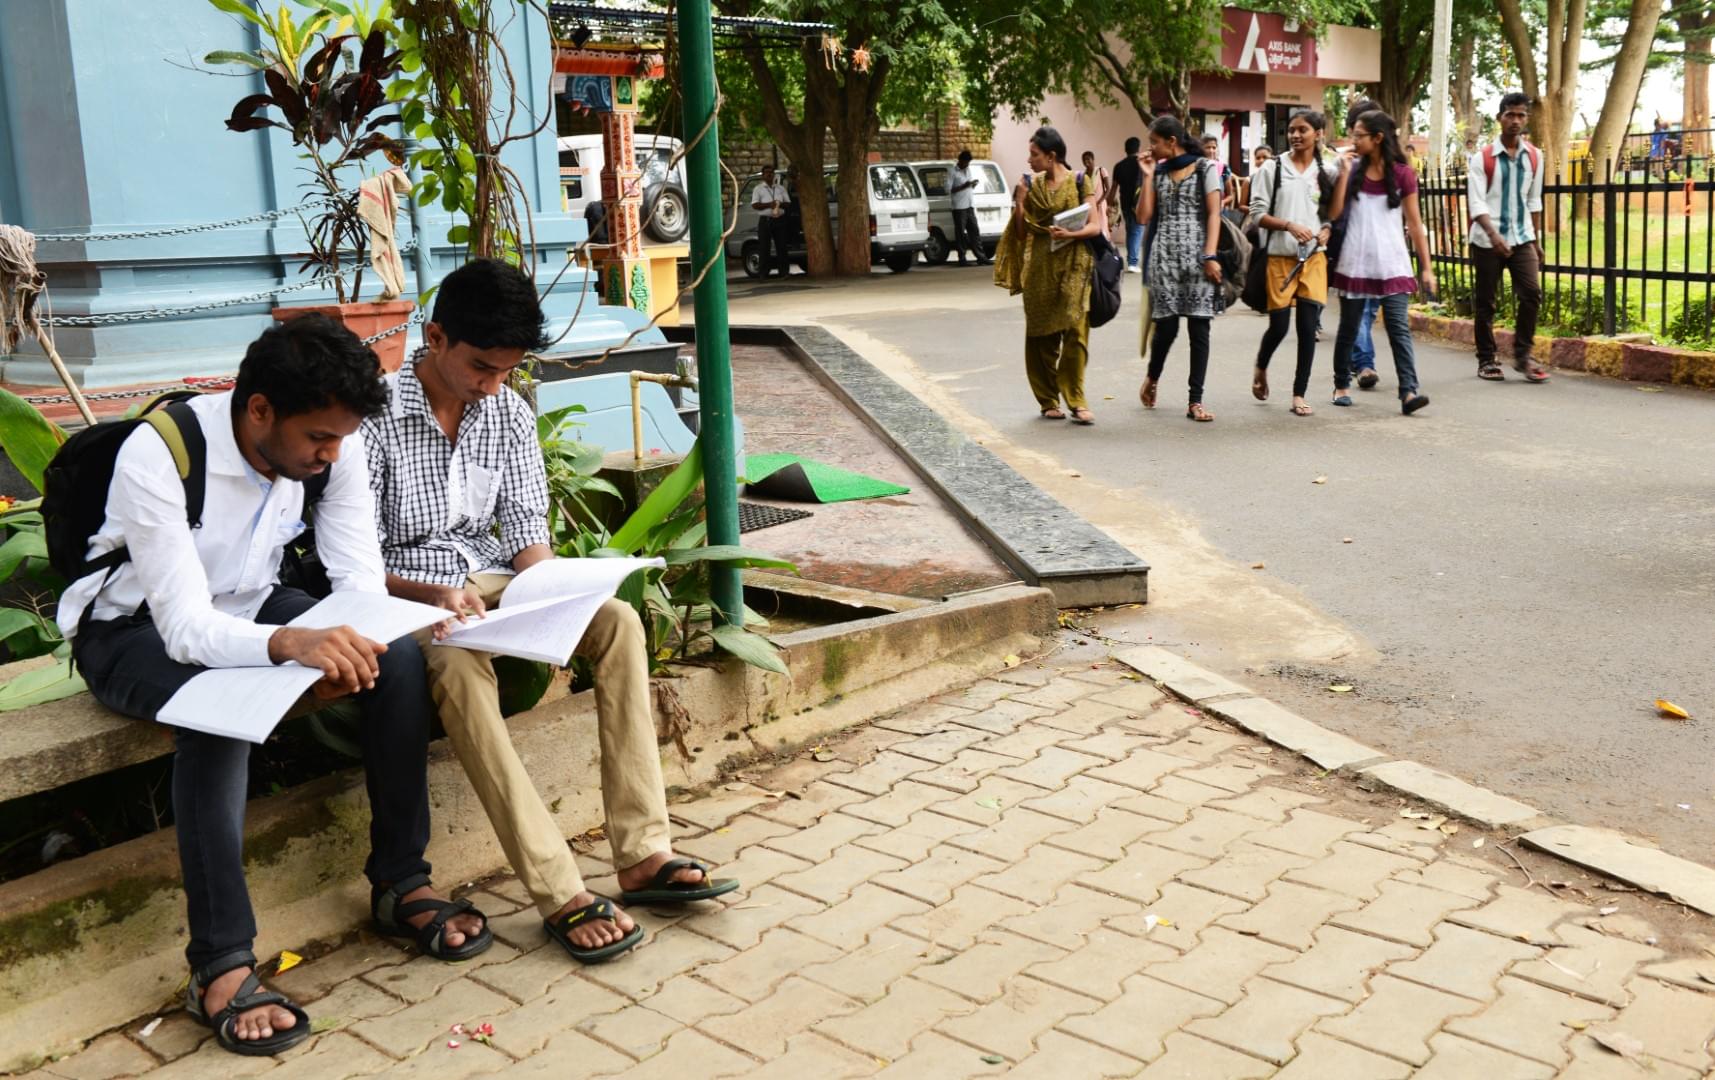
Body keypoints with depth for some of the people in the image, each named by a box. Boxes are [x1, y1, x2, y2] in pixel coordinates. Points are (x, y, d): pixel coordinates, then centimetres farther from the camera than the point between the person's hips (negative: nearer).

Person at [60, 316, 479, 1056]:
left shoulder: (332, 445, -15)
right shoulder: (158, 455, -31)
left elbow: (362, 581, -13)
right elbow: (186, 628, -36)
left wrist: (350, 647, -35)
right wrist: (288, 644, -56)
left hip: (251, 605, 5)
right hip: (136, 627, -5)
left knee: (399, 657, -20)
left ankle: (399, 883, -8)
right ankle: (220, 965, -31)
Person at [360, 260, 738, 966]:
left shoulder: (508, 411, 5)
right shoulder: (376, 417, -12)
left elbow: (526, 523, 6)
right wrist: (432, 594, -30)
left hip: (491, 581, 6)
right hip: (405, 594, -5)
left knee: (618, 621, -21)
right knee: (461, 669, -39)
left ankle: (642, 856, -24)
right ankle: (560, 895, -39)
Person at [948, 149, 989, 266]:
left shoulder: (968, 170, 15)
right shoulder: (952, 172, -7)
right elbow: (948, 190, -12)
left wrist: (973, 184, -1)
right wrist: (963, 186, -21)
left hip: (970, 206, 7)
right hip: (959, 207, -7)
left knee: (974, 231, 6)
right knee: (961, 233, -4)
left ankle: (981, 257, 7)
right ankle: (962, 259, -1)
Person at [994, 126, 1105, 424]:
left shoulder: (1080, 183, -1)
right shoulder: (1032, 186, 8)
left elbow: (1096, 226, -6)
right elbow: (1022, 232, 10)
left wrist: (1070, 234, -22)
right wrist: (1020, 204, -4)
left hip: (1073, 264, -3)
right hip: (1040, 265, 3)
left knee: (1074, 330, -8)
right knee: (1042, 334, 4)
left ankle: (1076, 401, -3)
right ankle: (1049, 401, 13)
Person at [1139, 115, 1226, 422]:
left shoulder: (1206, 168, 4)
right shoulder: (1158, 172, 13)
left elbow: (1214, 214, -2)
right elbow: (1143, 217, 6)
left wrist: (1210, 256, -12)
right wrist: (1147, 176, 2)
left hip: (1196, 256, -2)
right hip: (1163, 256, 2)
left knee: (1199, 328, -4)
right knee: (1166, 326, -2)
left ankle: (1195, 401, 0)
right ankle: (1152, 377, 27)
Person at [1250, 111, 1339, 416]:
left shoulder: (1328, 171, 7)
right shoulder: (1272, 169, 1)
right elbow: (1258, 213, -3)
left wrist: (1326, 230, -7)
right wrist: (1289, 225, -18)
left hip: (1314, 257, 2)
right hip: (1280, 257, -2)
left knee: (1308, 328, -2)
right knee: (1279, 326, -1)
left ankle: (1299, 395, 6)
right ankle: (1261, 368, 31)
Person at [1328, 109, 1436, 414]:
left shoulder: (1402, 174, -1)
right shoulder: (1353, 170, 5)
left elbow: (1414, 223, 1)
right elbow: (1334, 212, -4)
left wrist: (1427, 268, -1)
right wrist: (1345, 171, -8)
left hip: (1392, 266, -2)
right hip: (1355, 262, 2)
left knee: (1399, 328, -10)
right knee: (1349, 328, 10)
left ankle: (1408, 391, -16)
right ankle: (1341, 385, 26)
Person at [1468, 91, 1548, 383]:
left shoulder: (1534, 157, 8)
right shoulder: (1482, 159, -5)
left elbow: (1534, 201, 15)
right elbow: (1476, 203, -13)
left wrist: (1537, 240, 15)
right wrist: (1494, 235, -27)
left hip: (1522, 238, 3)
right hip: (1487, 241, -3)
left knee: (1532, 293, -10)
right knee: (1485, 301, 4)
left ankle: (1522, 354, 2)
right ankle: (1486, 360, 14)